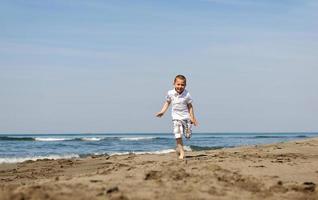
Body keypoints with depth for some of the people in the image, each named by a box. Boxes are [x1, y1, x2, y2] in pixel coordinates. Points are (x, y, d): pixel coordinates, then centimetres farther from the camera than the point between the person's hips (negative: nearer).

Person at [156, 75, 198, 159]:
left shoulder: (187, 95, -12)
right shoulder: (170, 93, -8)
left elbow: (190, 106, -2)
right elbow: (167, 102, 8)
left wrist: (192, 117, -5)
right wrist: (162, 111, -3)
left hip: (186, 117, 1)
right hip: (176, 118, 0)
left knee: (188, 135, 3)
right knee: (178, 136, -12)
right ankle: (181, 152, 1)